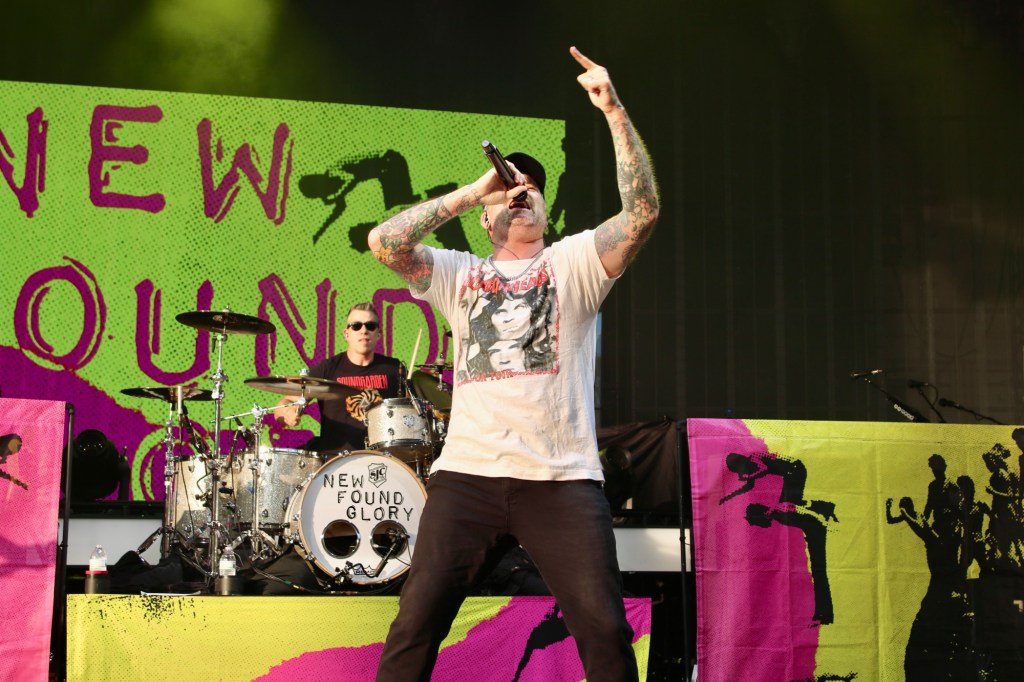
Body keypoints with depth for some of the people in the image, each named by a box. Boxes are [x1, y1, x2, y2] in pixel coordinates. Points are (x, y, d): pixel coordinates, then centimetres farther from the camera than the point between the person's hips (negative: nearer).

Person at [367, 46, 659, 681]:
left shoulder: (573, 261, 12)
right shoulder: (458, 273, 18)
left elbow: (643, 211, -3)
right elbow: (383, 241, 3)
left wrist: (616, 112, -11)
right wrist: (469, 192, 4)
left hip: (563, 479, -1)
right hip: (467, 474, 2)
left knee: (605, 630, -8)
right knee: (416, 623, -2)